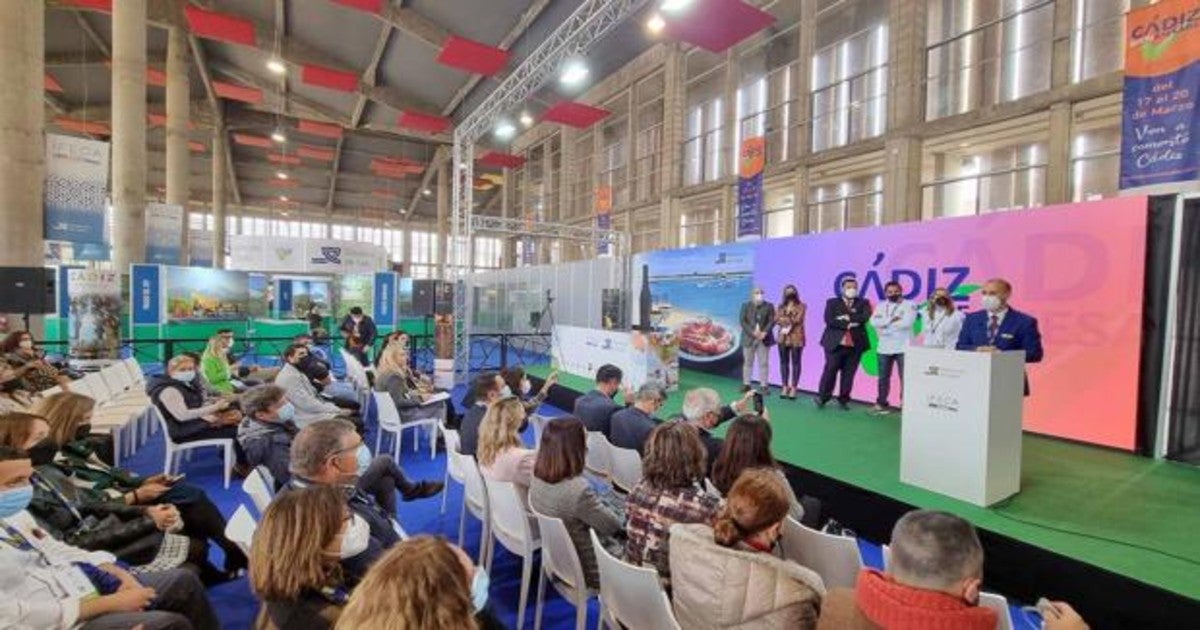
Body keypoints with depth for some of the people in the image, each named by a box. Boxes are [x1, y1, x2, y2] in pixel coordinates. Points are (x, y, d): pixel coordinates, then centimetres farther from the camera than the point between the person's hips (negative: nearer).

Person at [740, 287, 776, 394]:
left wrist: (765, 332, -15)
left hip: (764, 339, 0)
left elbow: (772, 321, -1)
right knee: (748, 362, 7)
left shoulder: (769, 306, 5)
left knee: (764, 363, 1)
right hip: (749, 338, 1)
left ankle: (764, 385, 6)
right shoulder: (746, 306, 5)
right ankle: (746, 384, 16)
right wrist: (752, 332, -14)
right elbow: (742, 321, -3)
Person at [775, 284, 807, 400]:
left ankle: (793, 389, -1)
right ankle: (785, 387, 10)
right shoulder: (781, 306, 13)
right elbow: (777, 319, 2)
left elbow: (798, 320, -9)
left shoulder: (801, 306, 2)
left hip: (796, 337, -4)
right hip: (783, 337, 4)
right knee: (784, 362, 5)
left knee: (795, 362, -3)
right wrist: (789, 321, -10)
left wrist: (785, 320, -4)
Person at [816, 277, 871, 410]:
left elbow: (865, 317, -7)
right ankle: (822, 398, 8)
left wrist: (848, 317, -13)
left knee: (848, 373, 4)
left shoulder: (863, 303, 13)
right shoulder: (832, 302, 8)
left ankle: (843, 400, 14)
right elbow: (829, 320, -7)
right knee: (830, 371, -2)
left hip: (855, 344, 2)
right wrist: (847, 325, -13)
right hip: (835, 343, -2)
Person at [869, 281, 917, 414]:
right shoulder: (881, 306, 12)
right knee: (883, 377, 10)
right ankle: (881, 403, 19)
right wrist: (891, 320, -14)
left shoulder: (909, 305, 0)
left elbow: (907, 323, -16)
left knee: (905, 377, -3)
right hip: (884, 348, 4)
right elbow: (874, 322, -4)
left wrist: (885, 326, -8)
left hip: (903, 348, -4)